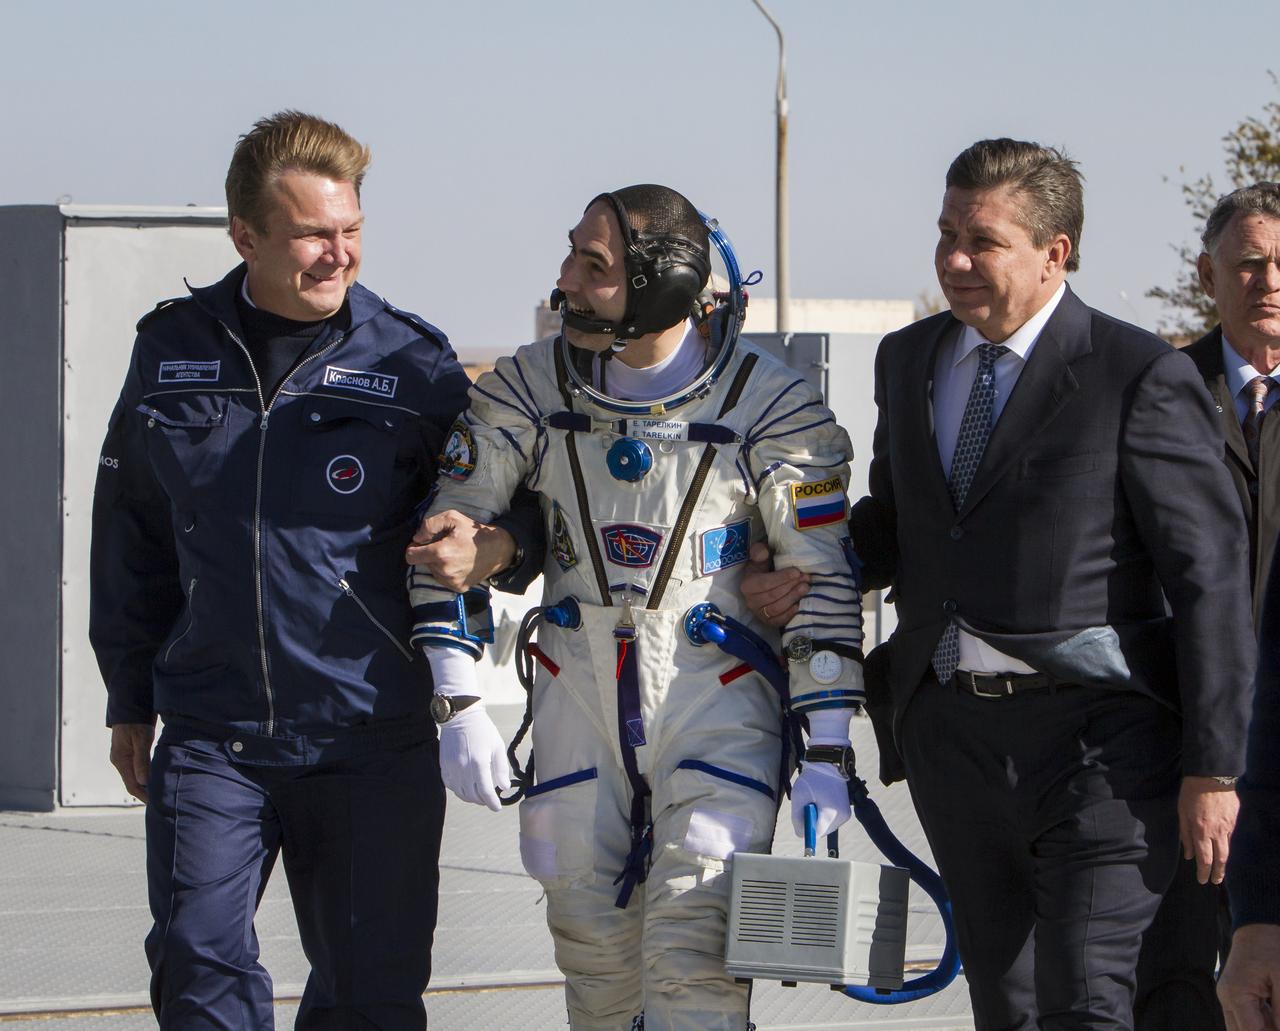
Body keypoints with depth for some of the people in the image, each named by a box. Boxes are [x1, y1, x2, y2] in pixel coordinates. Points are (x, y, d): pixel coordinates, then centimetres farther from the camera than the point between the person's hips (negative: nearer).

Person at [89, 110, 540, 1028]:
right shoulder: (173, 351, 6)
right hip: (211, 735, 1)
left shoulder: (413, 365, 0)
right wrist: (130, 700, 17)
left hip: (371, 739, -1)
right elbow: (131, 536, 16)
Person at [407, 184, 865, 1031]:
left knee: (692, 959, -14)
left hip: (718, 698, -3)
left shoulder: (770, 408, -12)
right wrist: (458, 704, -4)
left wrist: (829, 755, -9)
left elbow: (825, 578, -7)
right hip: (580, 694, 4)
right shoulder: (530, 389, -4)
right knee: (594, 954, 8)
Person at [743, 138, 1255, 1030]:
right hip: (952, 736, 6)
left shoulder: (1141, 377, -7)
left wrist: (1212, 767, -12)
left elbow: (1212, 576, -8)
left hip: (1096, 732, -6)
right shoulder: (909, 360, 13)